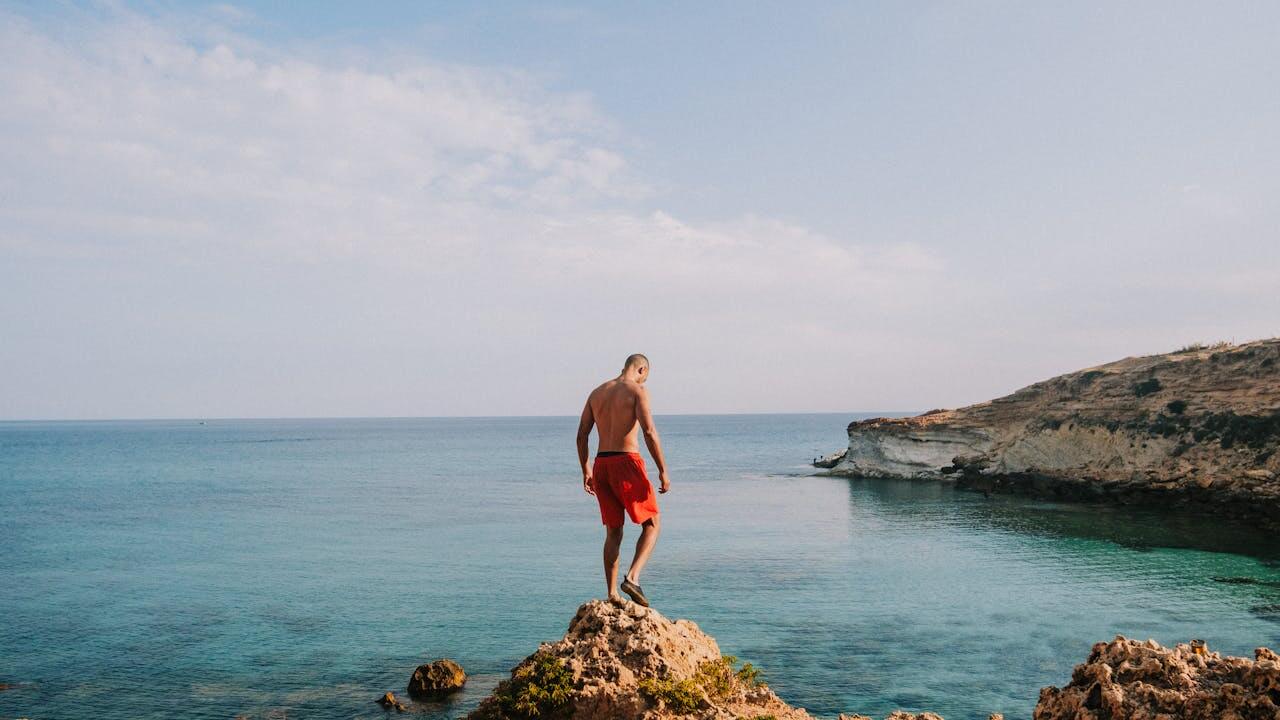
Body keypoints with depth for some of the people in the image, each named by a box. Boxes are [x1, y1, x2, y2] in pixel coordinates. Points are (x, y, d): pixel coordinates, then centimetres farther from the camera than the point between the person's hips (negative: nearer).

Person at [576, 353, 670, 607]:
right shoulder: (637, 391, -3)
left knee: (613, 531, 14)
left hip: (601, 464, 6)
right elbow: (649, 432, -15)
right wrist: (663, 471, -12)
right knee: (652, 524, 5)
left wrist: (586, 471, 21)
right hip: (627, 462, -6)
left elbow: (582, 435, 14)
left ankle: (612, 594, 13)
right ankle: (633, 577, -13)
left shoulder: (597, 392, 16)